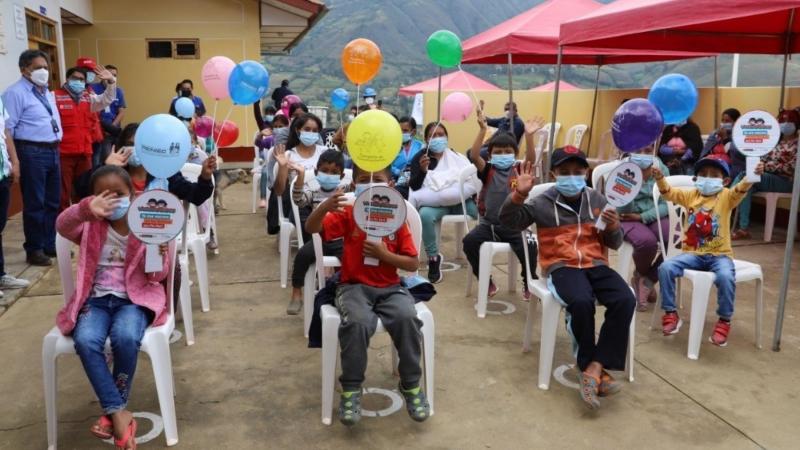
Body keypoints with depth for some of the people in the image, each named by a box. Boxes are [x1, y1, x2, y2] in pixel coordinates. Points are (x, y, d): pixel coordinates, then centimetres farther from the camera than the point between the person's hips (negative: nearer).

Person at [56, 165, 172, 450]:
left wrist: (160, 254, -27)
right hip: (96, 299, 2)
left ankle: (112, 411, -11)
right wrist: (86, 209, -42)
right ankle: (118, 412, -21)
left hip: (135, 298, -2)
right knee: (85, 340, -30)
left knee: (125, 337, -33)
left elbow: (158, 276, -3)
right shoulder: (90, 226, 4)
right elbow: (62, 226, -20)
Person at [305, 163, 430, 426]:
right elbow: (311, 228, -14)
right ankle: (351, 389, -12)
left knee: (407, 318, -29)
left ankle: (411, 385, -6)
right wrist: (325, 207, -33)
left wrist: (384, 254, -15)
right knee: (357, 322, -34)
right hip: (354, 286, -1)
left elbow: (413, 264, 1)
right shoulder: (347, 214, 0)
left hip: (390, 288, 1)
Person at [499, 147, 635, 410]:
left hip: (596, 265, 4)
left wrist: (614, 228, -6)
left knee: (625, 300, -25)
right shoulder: (544, 203, 4)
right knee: (581, 302, -34)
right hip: (562, 267, -4)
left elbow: (613, 244, 16)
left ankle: (593, 368, -20)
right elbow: (509, 221, -6)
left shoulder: (597, 200, 13)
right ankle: (592, 367, -11)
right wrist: (519, 194, -21)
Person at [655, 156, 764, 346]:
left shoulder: (726, 197, 0)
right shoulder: (690, 195, 8)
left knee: (726, 277, -32)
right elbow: (669, 192, -3)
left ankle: (724, 321, -9)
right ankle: (670, 314, -2)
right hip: (693, 253, 3)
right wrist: (660, 178, -24)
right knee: (665, 268, -20)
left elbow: (740, 190, -20)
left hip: (719, 255, -3)